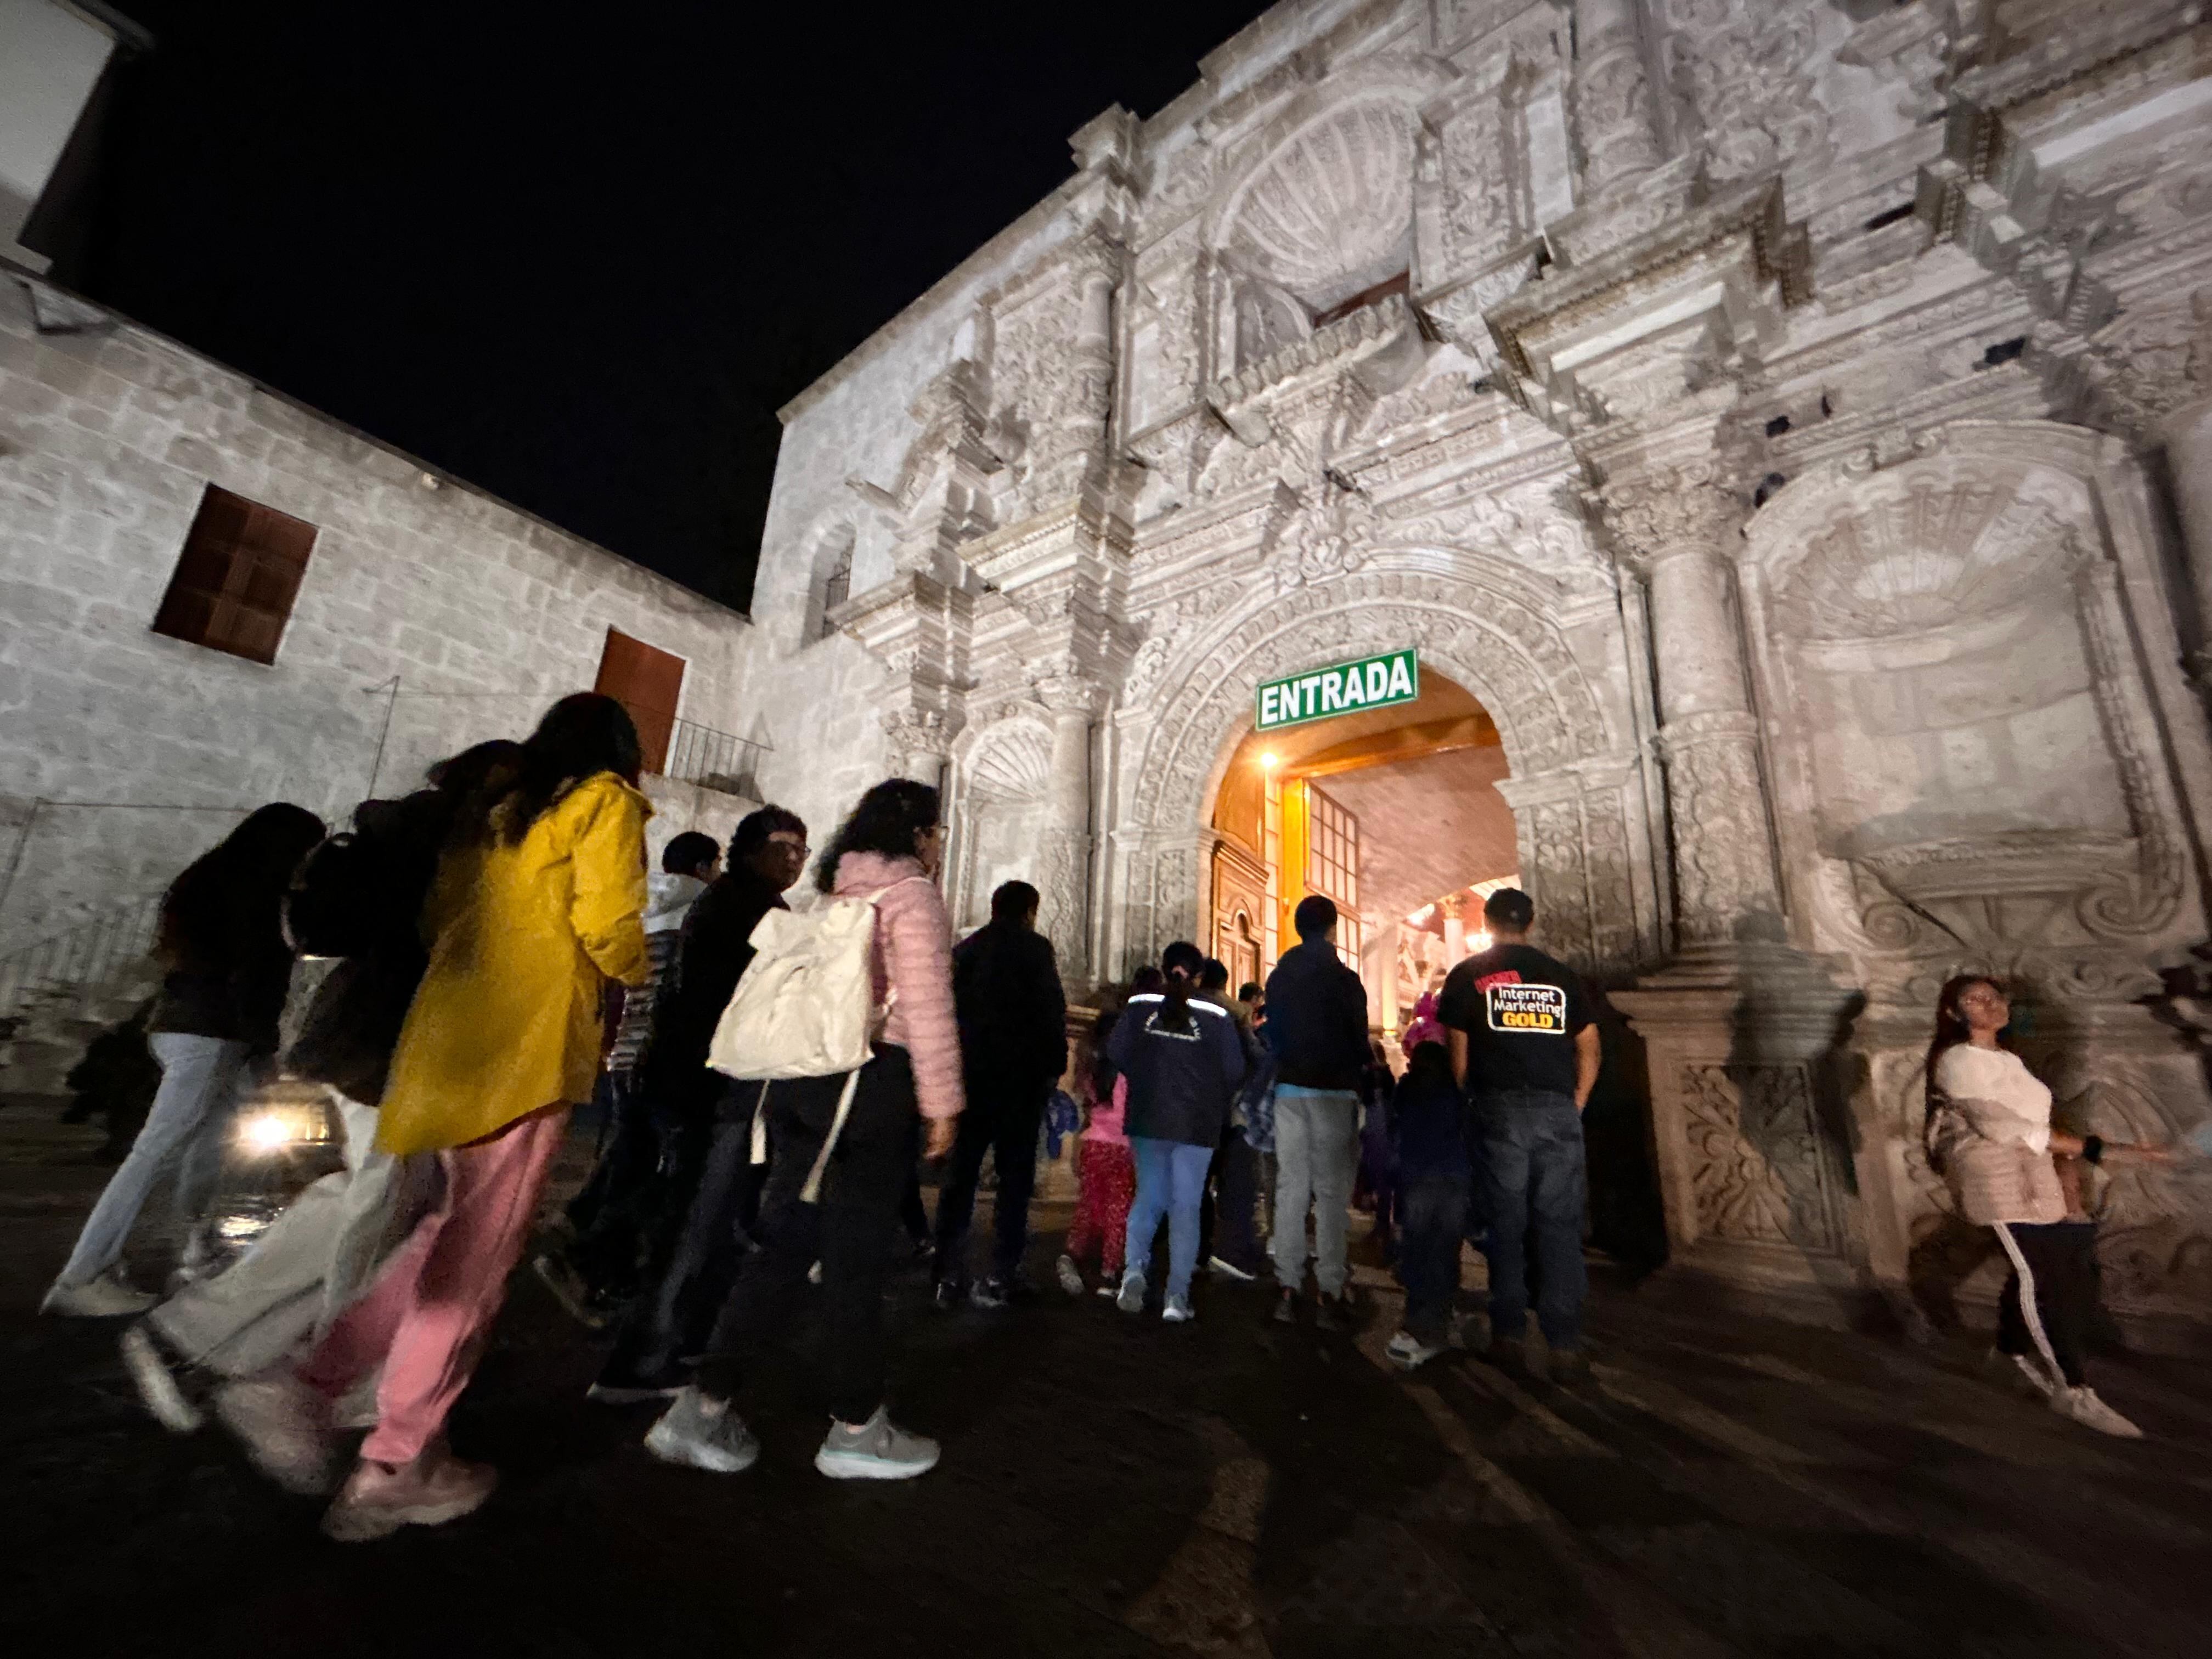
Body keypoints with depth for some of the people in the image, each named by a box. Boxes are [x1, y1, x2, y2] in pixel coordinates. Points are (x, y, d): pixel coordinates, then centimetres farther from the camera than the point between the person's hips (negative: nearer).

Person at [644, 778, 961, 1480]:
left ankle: (704, 1408, 16)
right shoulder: (912, 894, -6)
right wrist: (941, 1101, -10)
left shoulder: (835, 891, 16)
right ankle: (856, 1428, 16)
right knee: (857, 1254, 2)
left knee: (785, 1240, 12)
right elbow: (927, 1005, -15)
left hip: (804, 1073, 8)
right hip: (877, 1081, -7)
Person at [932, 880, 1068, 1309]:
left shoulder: (965, 949, 11)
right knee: (1014, 1176, 4)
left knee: (959, 1174, 11)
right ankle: (1000, 1277, 4)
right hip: (1019, 1078, -5)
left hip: (968, 1075, 5)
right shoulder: (1035, 948, -6)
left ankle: (948, 1276, 13)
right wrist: (1054, 1068, -3)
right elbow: (1052, 1012, -12)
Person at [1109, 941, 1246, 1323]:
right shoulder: (1216, 1016, -7)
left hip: (1147, 1119, 2)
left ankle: (1134, 1267, -2)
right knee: (1186, 1207, 8)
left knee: (1148, 1198, 16)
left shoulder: (1140, 1006, -2)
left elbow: (1115, 1052, -4)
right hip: (1197, 1125, -1)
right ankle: (1177, 1295, 8)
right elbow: (1235, 1071, -7)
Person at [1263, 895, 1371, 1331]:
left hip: (1289, 1089, 4)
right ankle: (1330, 1293, 2)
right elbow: (1358, 1038, -4)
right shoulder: (1342, 979, -7)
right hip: (1332, 1091, -4)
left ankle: (1287, 1287, 10)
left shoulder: (1279, 977, 8)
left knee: (1290, 1187, 8)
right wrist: (1359, 1077, 11)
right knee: (1331, 1192, 0)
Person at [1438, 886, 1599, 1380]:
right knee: (1559, 1225, 6)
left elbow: (1458, 1053, 1)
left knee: (1506, 1223, 5)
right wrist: (1574, 1106, 13)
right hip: (1558, 1109, 2)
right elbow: (1590, 1049, 10)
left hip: (1500, 1108, -2)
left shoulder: (1468, 975, 4)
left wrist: (1467, 1104, 11)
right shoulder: (1561, 976, 12)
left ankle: (1510, 1338, 10)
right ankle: (1565, 1345, 8)